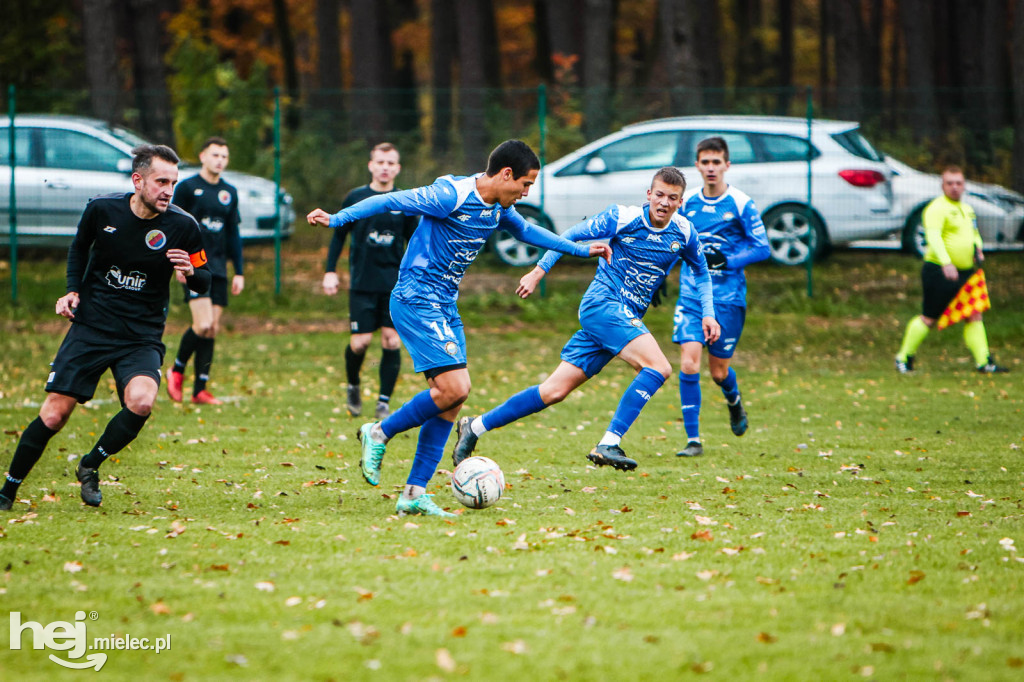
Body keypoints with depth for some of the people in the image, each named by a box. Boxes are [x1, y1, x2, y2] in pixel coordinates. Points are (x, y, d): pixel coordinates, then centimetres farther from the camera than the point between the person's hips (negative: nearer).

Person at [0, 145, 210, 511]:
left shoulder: (182, 226, -9)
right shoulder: (102, 209, -6)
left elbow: (203, 281, 3)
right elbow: (79, 247, 16)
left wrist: (191, 272, -20)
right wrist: (72, 290, 5)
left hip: (142, 337, 0)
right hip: (91, 326, 0)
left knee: (141, 402, -28)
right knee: (54, 414, -5)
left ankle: (90, 467, -2)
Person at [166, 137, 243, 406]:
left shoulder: (229, 192, 14)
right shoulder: (187, 188, -2)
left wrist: (238, 272, 15)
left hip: (218, 269, 5)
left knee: (213, 330, 2)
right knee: (203, 325, -17)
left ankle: (200, 390, 6)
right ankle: (177, 370, 6)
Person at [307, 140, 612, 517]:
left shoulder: (499, 208, 10)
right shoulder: (451, 196, -17)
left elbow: (526, 231, 30)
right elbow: (388, 201, -17)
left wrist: (582, 249, 34)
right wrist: (335, 218, -25)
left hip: (445, 307, 9)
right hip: (416, 302, -9)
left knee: (451, 398, 1)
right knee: (453, 388, -19)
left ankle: (414, 493, 3)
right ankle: (380, 434, 1)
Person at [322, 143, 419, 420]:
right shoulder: (356, 198, 2)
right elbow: (338, 235, 9)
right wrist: (330, 272, 3)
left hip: (395, 283, 1)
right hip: (362, 283, -1)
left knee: (392, 341, -6)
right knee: (360, 342, -6)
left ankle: (384, 402, 3)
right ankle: (353, 387, 23)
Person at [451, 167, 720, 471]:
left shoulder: (684, 233, 6)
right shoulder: (623, 218, -8)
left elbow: (701, 273, 22)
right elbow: (571, 236, 2)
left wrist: (708, 314, 10)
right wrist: (539, 271, -2)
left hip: (628, 318, 6)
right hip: (602, 303, -6)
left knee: (555, 391, 2)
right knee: (659, 366, -26)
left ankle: (476, 426, 11)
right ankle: (608, 444, -28)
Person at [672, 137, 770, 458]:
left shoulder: (741, 204, -5)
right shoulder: (686, 202, 6)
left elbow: (762, 248, -6)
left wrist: (728, 260, -19)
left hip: (728, 298, -2)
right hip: (690, 296, 2)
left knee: (719, 371, 5)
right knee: (688, 362, -14)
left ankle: (734, 402, 43)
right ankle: (693, 440, -9)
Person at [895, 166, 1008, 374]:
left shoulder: (967, 209, 17)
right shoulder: (937, 208, -12)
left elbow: (974, 232, 31)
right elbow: (933, 236, -26)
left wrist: (978, 250, 8)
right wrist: (946, 263, -40)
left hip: (965, 272, 8)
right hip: (939, 272, -8)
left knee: (974, 316, 2)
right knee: (929, 319, -2)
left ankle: (984, 362, 3)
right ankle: (904, 358, 11)